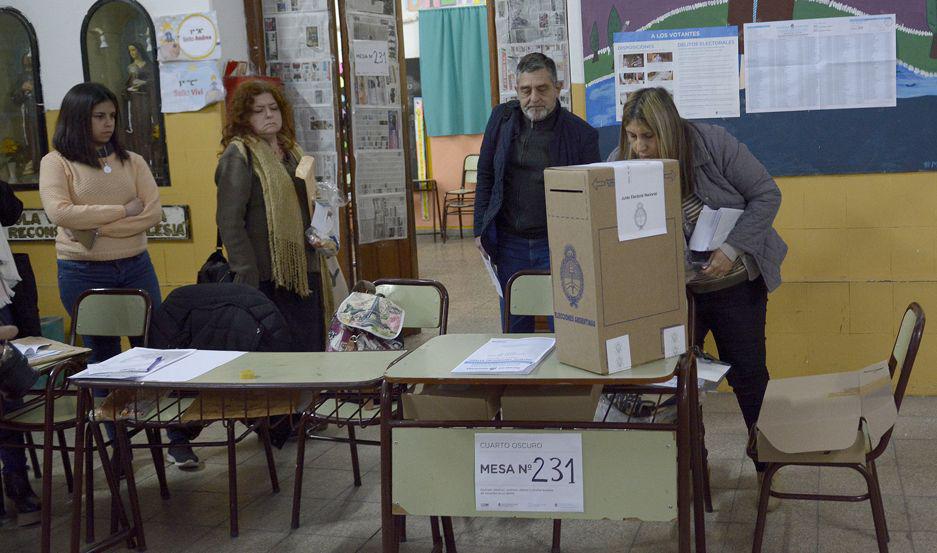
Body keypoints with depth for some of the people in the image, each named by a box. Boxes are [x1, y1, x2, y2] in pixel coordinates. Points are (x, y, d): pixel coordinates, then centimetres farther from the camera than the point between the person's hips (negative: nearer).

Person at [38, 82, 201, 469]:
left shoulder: (131, 161, 7)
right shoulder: (56, 162, -2)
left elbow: (153, 211, -5)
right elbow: (60, 213, -18)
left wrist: (99, 228, -16)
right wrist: (123, 211, -15)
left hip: (135, 267, 2)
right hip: (83, 273, -2)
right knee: (104, 359, 9)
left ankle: (178, 439, 8)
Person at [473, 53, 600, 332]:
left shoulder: (582, 133, -7)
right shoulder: (502, 118, 3)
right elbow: (485, 175, 9)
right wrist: (480, 229, 5)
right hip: (509, 242, 3)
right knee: (514, 331, 12)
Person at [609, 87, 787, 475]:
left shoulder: (714, 145, -20)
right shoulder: (620, 164, -12)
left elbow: (766, 196, -12)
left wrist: (732, 248, -23)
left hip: (736, 286, -2)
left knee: (748, 375, 7)